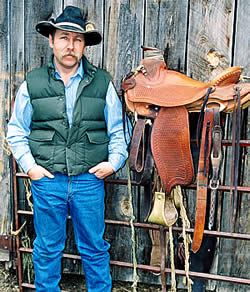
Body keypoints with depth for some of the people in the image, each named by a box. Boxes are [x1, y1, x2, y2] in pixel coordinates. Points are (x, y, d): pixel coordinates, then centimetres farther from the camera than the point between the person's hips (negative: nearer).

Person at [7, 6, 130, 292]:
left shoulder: (102, 83, 3)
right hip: (47, 180, 0)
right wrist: (28, 164, -3)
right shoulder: (32, 83, 2)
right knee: (47, 249, 14)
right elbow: (16, 130, 8)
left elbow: (117, 130, 8)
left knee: (94, 247, 14)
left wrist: (114, 161, -4)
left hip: (89, 180, 0)